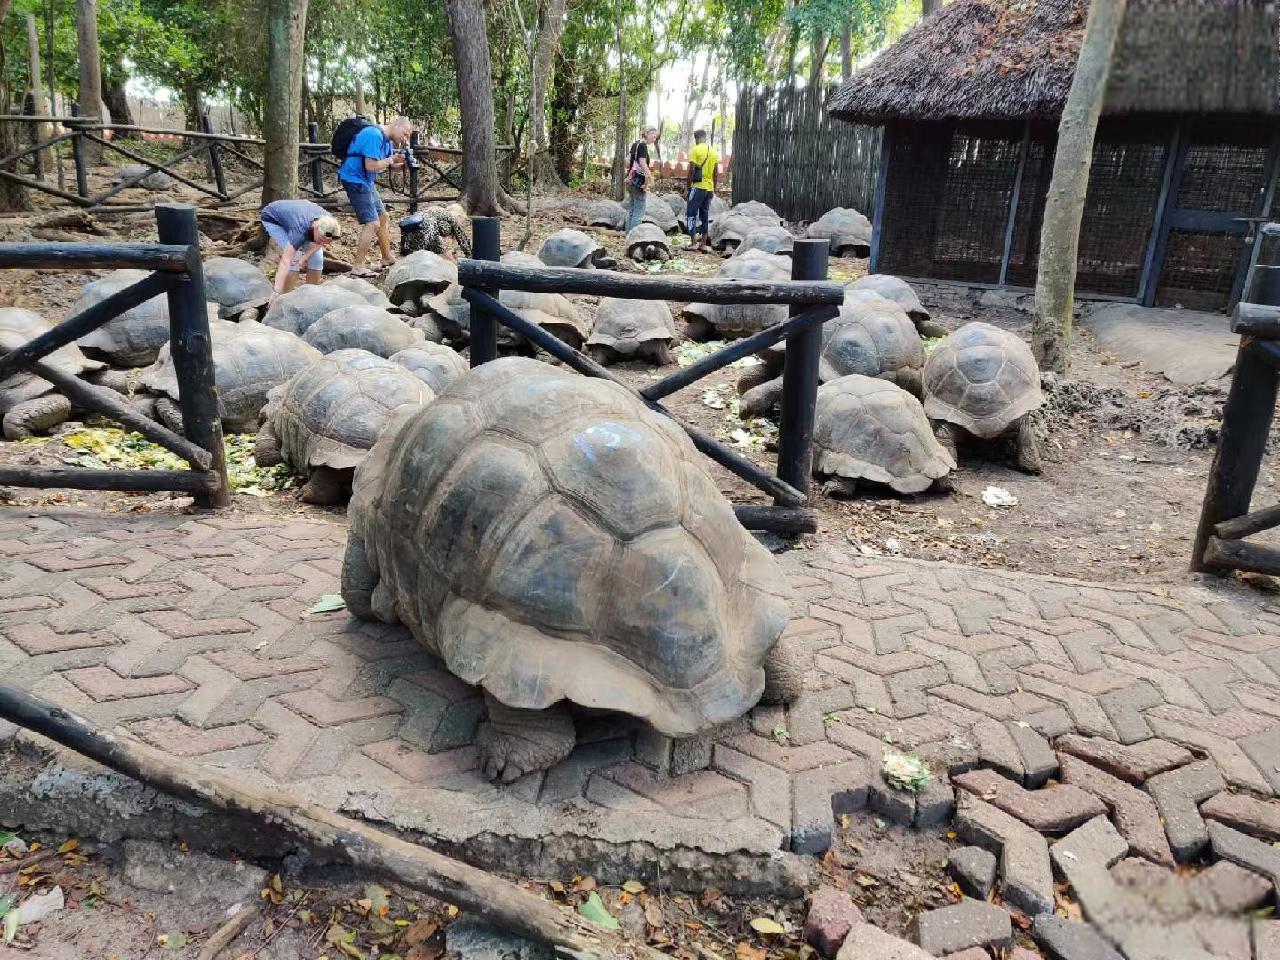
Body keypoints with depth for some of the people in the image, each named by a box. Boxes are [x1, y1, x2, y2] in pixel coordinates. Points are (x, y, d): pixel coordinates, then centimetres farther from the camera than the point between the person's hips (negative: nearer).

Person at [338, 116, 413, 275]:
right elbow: (371, 166, -27)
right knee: (372, 223, -16)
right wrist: (391, 160, -14)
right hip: (355, 180, -11)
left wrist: (401, 163, -5)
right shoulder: (374, 135, -21)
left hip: (367, 181, 11)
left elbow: (388, 165, 13)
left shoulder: (387, 140, 10)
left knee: (383, 217, 19)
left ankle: (388, 259, 33)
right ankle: (358, 268, -13)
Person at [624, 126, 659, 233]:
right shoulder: (643, 145, -12)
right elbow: (643, 163, -23)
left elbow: (628, 162, 17)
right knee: (639, 212, -6)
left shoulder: (635, 144, 14)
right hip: (639, 181, -9)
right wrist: (649, 176, -23)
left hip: (631, 180, 9)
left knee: (631, 210, 13)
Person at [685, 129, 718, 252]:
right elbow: (715, 173, 12)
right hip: (709, 188, 6)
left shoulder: (695, 150, -8)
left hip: (698, 187, -6)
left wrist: (688, 186, -6)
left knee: (692, 214, -1)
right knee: (705, 215, 12)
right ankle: (703, 243, 13)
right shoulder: (713, 151, 10)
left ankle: (694, 243, -8)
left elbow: (692, 170, -12)